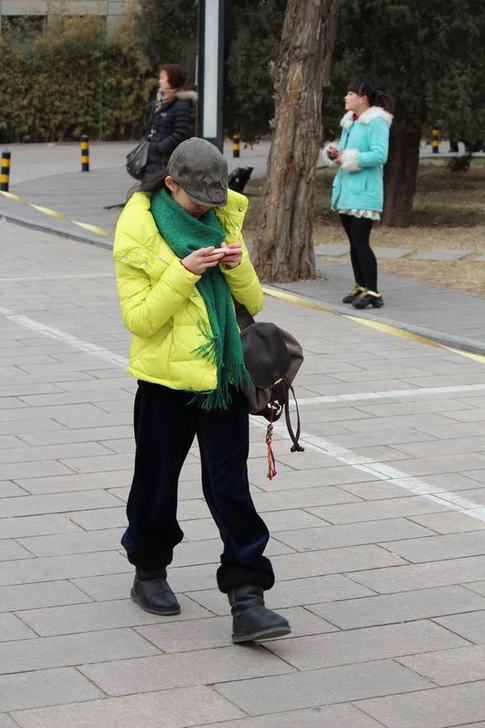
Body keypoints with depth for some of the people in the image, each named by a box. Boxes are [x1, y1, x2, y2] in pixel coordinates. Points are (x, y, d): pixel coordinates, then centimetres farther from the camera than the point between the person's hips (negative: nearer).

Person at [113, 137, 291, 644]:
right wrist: (183, 273, -24)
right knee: (157, 479, 11)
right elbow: (138, 319, -13)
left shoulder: (223, 221, 7)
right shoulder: (138, 233, -8)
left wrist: (237, 267, -12)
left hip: (222, 376, 3)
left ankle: (246, 599, -4)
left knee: (230, 487, -2)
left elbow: (253, 303, 8)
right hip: (165, 379, -3)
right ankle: (149, 573, 33)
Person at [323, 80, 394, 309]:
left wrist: (348, 159, -19)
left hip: (364, 193, -9)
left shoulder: (376, 122, -12)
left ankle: (372, 292, -10)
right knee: (354, 242, 13)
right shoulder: (349, 122, 15)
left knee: (361, 241, -13)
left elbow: (380, 155, -22)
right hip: (346, 191, 9)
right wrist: (334, 152, 2)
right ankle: (360, 287, 22)